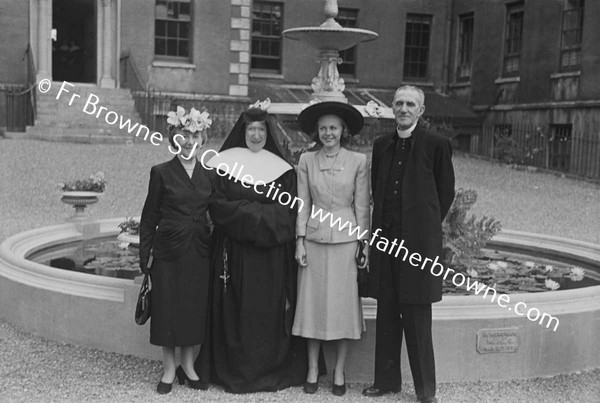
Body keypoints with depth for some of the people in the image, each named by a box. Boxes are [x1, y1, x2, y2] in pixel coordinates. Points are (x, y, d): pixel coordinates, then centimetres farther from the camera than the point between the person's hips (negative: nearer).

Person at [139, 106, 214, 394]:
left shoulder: (209, 175, 6)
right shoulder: (161, 173, -2)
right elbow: (149, 217, -1)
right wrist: (144, 254, -4)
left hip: (199, 252, 3)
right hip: (169, 251, -3)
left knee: (195, 308, 8)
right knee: (167, 308, 4)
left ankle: (188, 366, 24)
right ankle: (169, 369, 18)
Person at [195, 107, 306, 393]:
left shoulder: (282, 168, 8)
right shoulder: (224, 164, 3)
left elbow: (288, 211, 3)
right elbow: (218, 206, -5)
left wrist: (244, 211, -10)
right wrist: (262, 212, -13)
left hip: (272, 254, 2)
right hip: (235, 252, -1)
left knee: (270, 311, 3)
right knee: (236, 310, 1)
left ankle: (271, 369, 14)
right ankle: (234, 371, 11)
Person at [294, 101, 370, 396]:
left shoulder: (358, 161, 0)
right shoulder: (306, 161, 4)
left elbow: (362, 206, 0)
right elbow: (303, 204, 4)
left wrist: (363, 243, -3)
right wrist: (300, 241, -1)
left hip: (346, 240, -1)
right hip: (314, 239, 1)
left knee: (344, 305, 4)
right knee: (313, 304, 6)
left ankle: (339, 371, 17)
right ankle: (313, 369, 18)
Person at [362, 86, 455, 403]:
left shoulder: (436, 145, -3)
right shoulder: (381, 145, 11)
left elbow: (446, 192, 3)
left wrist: (427, 224, 5)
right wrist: (383, 224, 12)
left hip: (419, 239, -4)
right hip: (386, 237, 5)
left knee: (417, 317, 0)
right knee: (387, 313, 11)